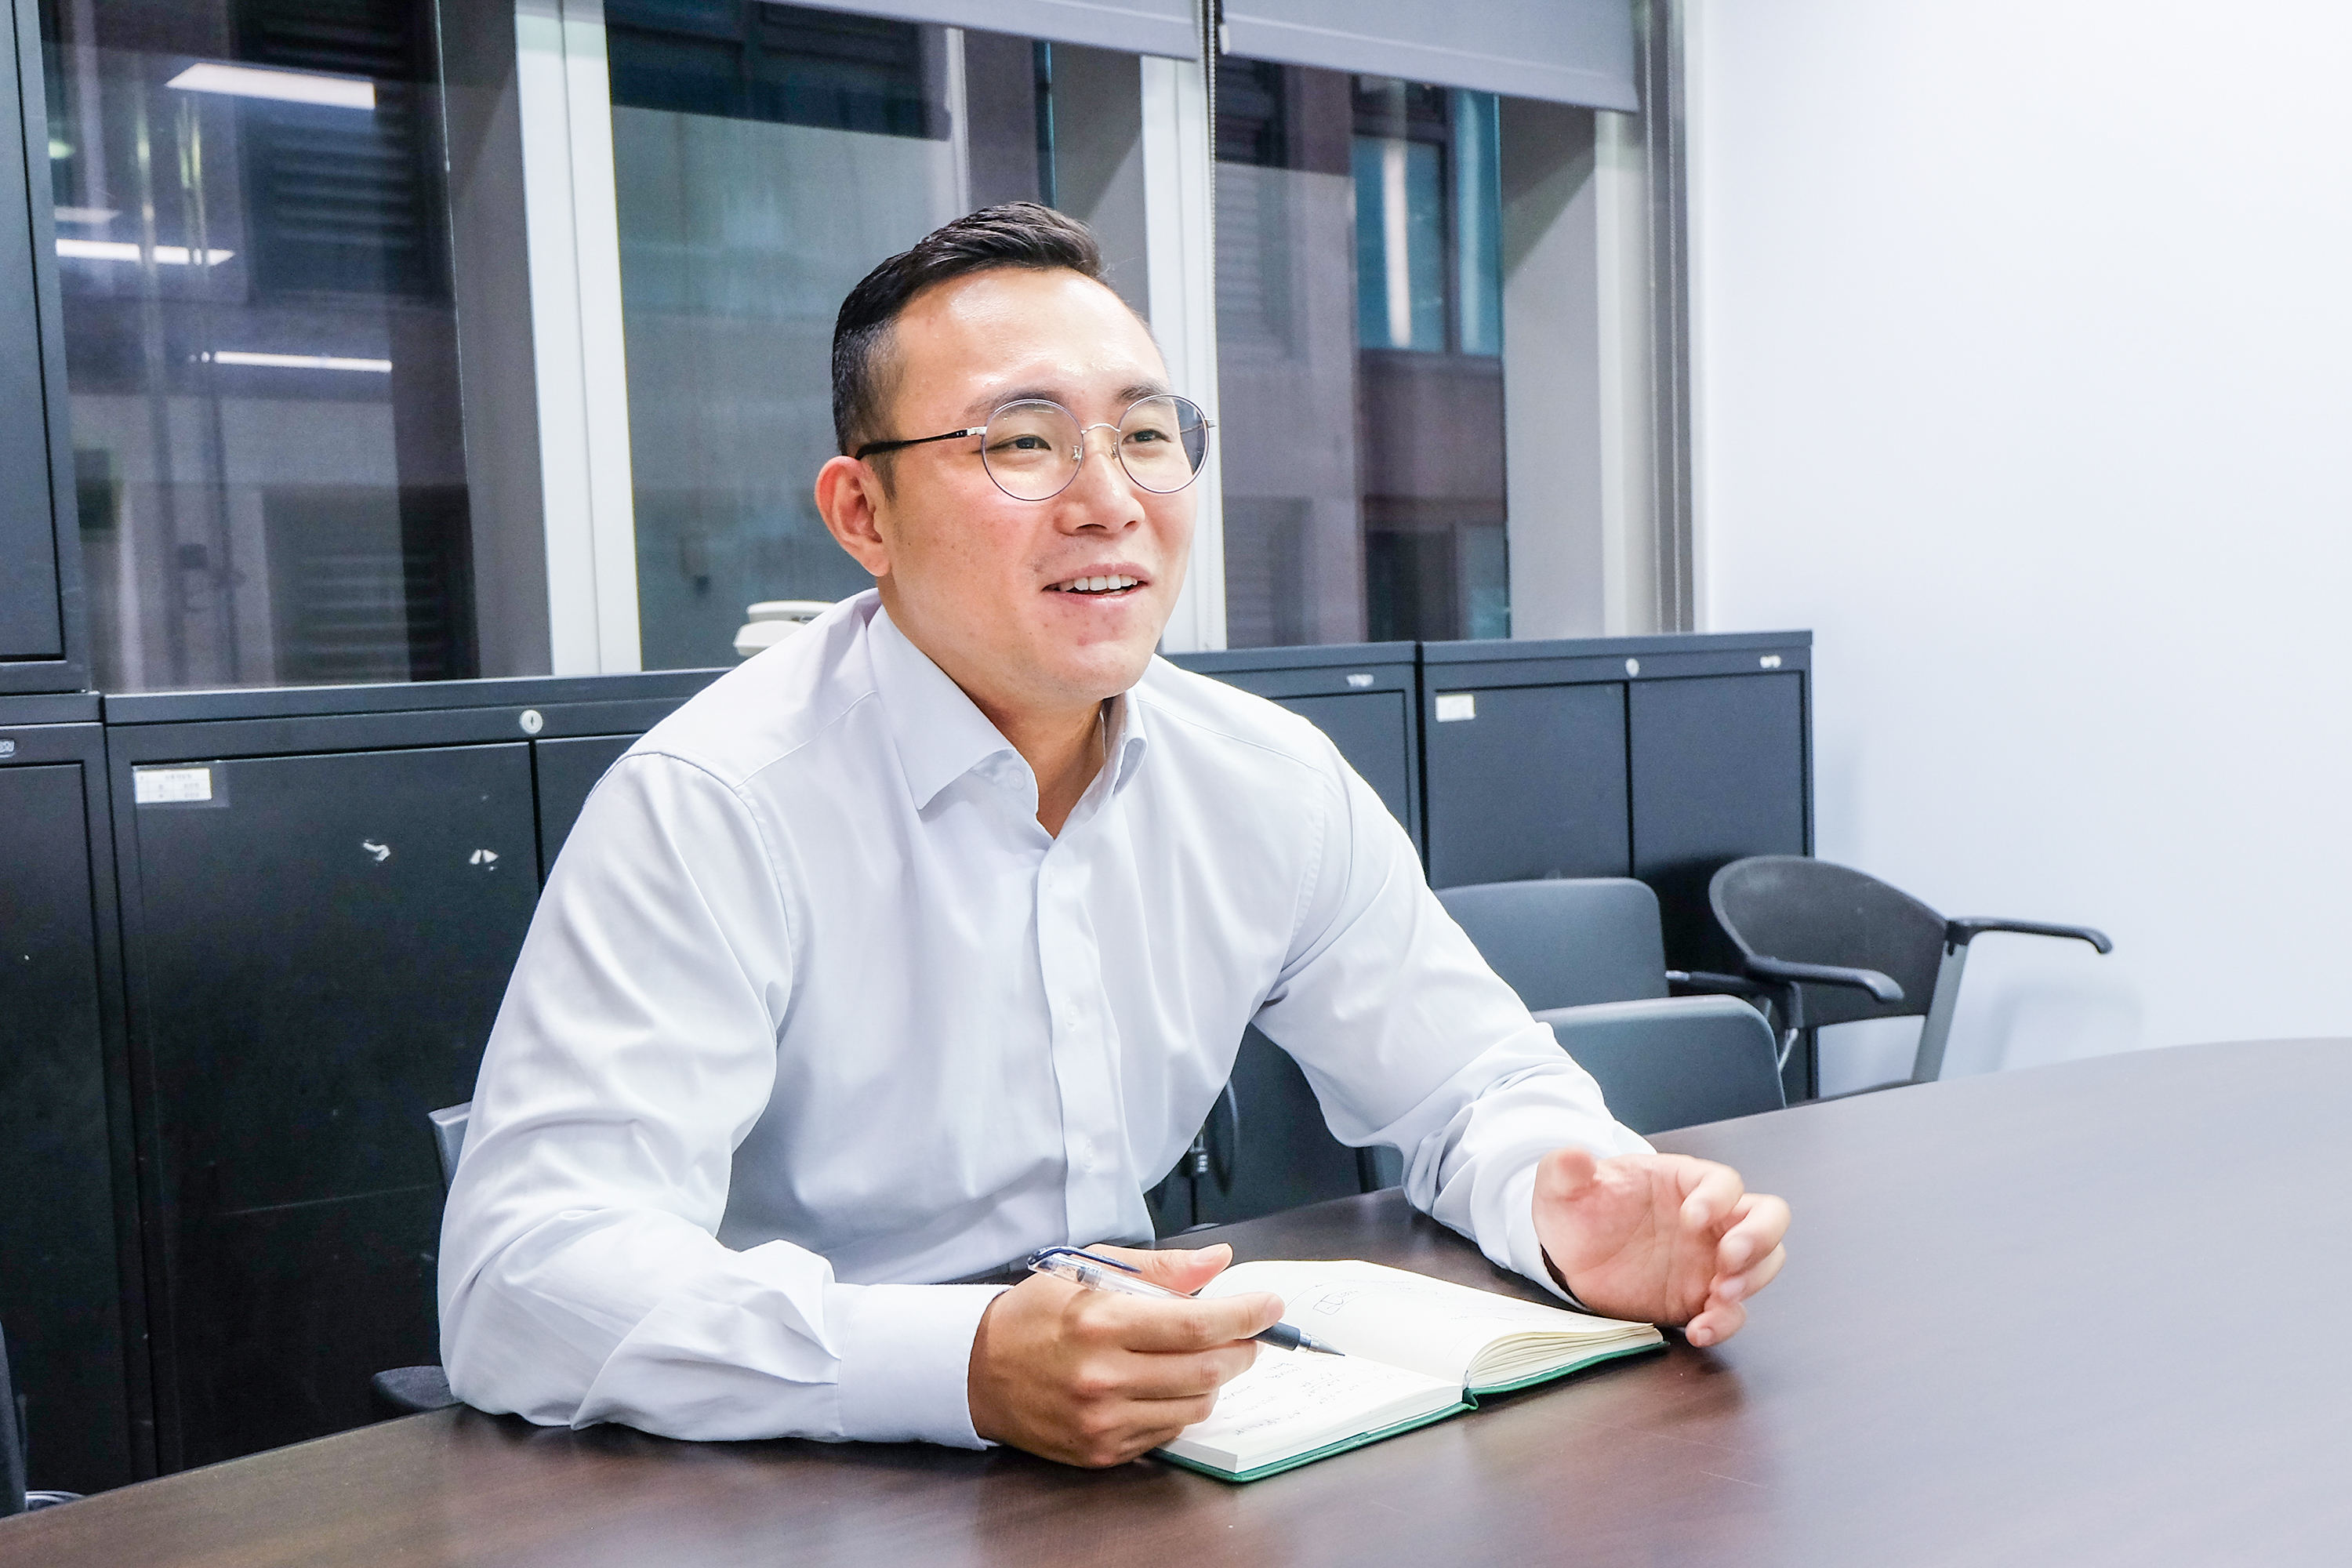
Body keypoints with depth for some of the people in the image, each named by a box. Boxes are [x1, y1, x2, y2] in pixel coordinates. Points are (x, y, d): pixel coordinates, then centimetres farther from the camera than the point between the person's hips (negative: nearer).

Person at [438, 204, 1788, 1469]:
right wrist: (973, 1364, -38)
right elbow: (523, 1277, -25)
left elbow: (1471, 1085, 10)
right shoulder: (709, 812, -17)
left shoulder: (1274, 786, 1)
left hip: (1177, 1453, 6)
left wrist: (1565, 1205, -13)